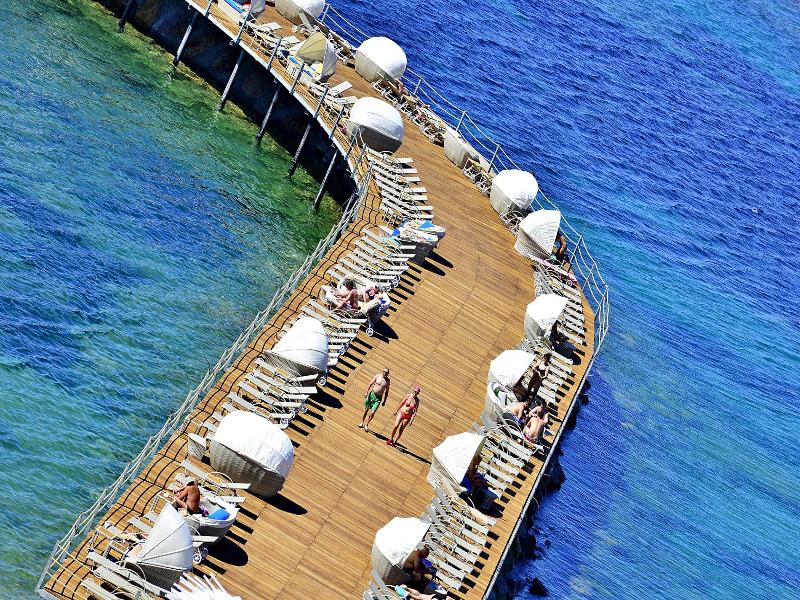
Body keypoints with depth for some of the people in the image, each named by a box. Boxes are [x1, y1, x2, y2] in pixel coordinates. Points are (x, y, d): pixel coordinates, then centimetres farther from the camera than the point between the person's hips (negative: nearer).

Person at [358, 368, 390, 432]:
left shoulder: (388, 381, 1)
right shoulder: (377, 376, -4)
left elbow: (386, 391, 9)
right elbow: (370, 384, 0)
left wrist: (384, 401, 7)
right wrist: (366, 393, -8)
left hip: (378, 398, 0)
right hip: (372, 394, 0)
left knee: (372, 413, -8)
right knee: (366, 409, 10)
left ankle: (366, 424, 12)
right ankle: (362, 423, 28)